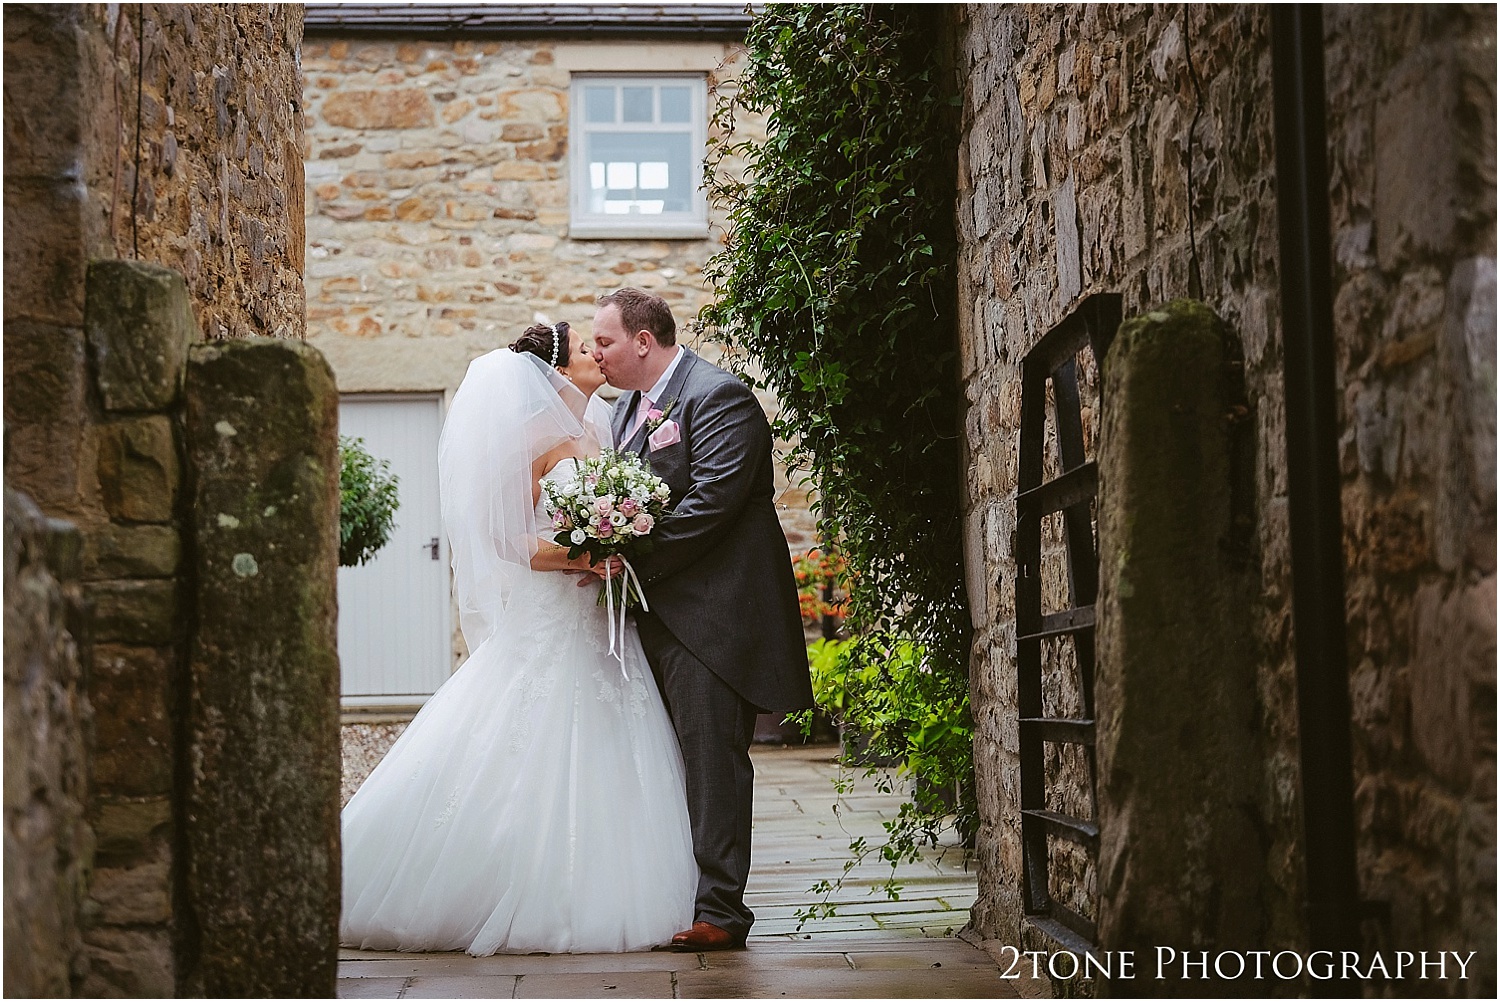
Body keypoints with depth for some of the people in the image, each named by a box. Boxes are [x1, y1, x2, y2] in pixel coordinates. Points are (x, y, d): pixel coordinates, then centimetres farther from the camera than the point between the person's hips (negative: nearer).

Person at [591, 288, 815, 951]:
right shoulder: (628, 406, 19)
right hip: (654, 611, 9)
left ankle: (719, 911, -4)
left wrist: (632, 560, -19)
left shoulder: (719, 396, -11)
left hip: (708, 611, -9)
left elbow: (710, 500, -20)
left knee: (713, 760, -7)